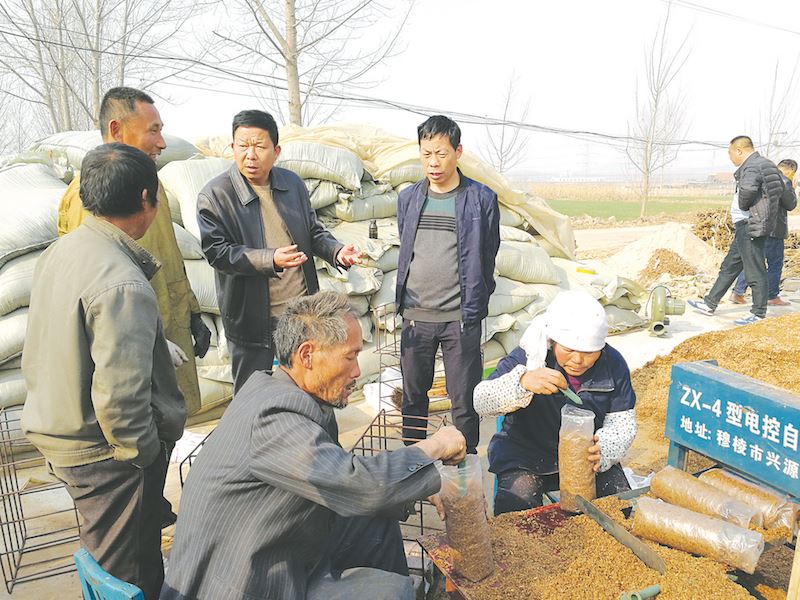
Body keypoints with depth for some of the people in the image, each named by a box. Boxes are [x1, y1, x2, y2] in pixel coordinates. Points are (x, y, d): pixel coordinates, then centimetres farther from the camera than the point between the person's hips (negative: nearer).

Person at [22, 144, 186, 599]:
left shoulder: (60, 252, 1)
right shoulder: (122, 283, -28)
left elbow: (38, 355, 12)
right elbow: (119, 394, -29)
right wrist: (144, 454, -14)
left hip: (61, 437, 9)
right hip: (108, 456, -9)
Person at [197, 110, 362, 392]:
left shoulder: (293, 183, 3)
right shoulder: (214, 195, -12)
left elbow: (313, 231, 11)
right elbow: (217, 251, -16)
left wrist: (337, 251, -10)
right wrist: (271, 259, -29)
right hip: (252, 317, -4)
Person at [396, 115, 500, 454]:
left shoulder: (481, 199, -2)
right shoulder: (408, 199, 9)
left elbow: (487, 257, 4)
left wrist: (474, 306, 5)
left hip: (460, 318, -3)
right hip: (415, 316, 4)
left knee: (464, 401, 5)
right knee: (413, 396, 14)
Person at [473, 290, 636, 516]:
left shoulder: (613, 364, -7)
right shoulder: (529, 356, -18)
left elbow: (623, 423, -3)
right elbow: (480, 402, -26)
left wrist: (604, 449, -27)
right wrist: (522, 382, -46)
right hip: (526, 455, -3)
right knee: (517, 514, -25)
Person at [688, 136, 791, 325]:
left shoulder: (752, 166, -15)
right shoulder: (766, 164, 16)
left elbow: (747, 188, -36)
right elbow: (783, 190, 20)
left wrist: (743, 205, -16)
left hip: (751, 226, -11)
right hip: (746, 227, 11)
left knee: (755, 271, -3)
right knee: (729, 267, 15)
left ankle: (759, 314, 5)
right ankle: (710, 304, 22)